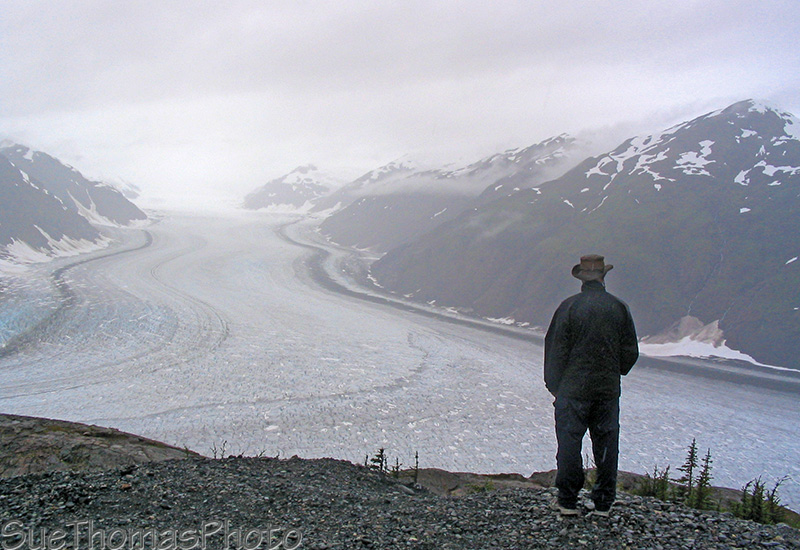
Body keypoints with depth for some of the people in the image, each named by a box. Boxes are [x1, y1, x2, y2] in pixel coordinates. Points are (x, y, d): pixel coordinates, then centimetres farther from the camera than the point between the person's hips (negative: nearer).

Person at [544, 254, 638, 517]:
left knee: (569, 442, 3)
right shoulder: (619, 307, 1)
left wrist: (555, 386, 2)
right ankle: (603, 503, 17)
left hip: (573, 388, -3)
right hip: (608, 391, 3)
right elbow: (631, 352, 6)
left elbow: (556, 348, -7)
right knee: (606, 445, 10)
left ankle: (568, 502, 8)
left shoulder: (569, 306, -8)